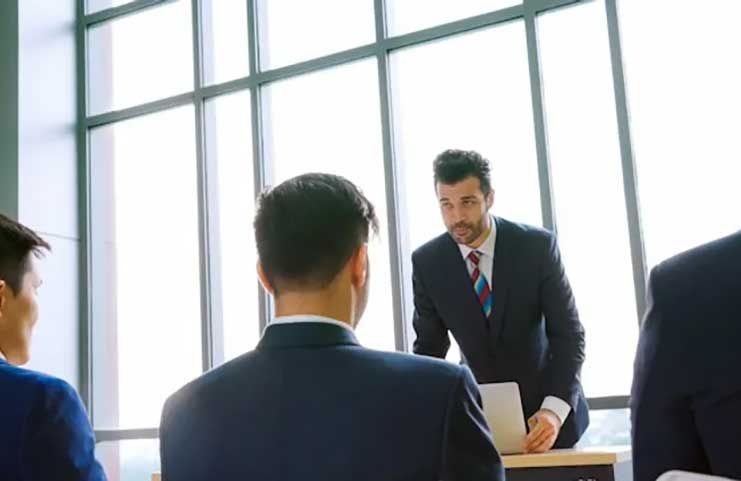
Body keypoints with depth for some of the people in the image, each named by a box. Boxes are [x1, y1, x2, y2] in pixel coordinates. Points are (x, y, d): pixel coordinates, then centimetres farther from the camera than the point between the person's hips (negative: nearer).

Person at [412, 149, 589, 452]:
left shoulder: (537, 246, -15)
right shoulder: (427, 262, -10)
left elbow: (568, 335, -15)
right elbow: (429, 346, -2)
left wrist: (554, 409, -28)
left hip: (545, 409, -1)